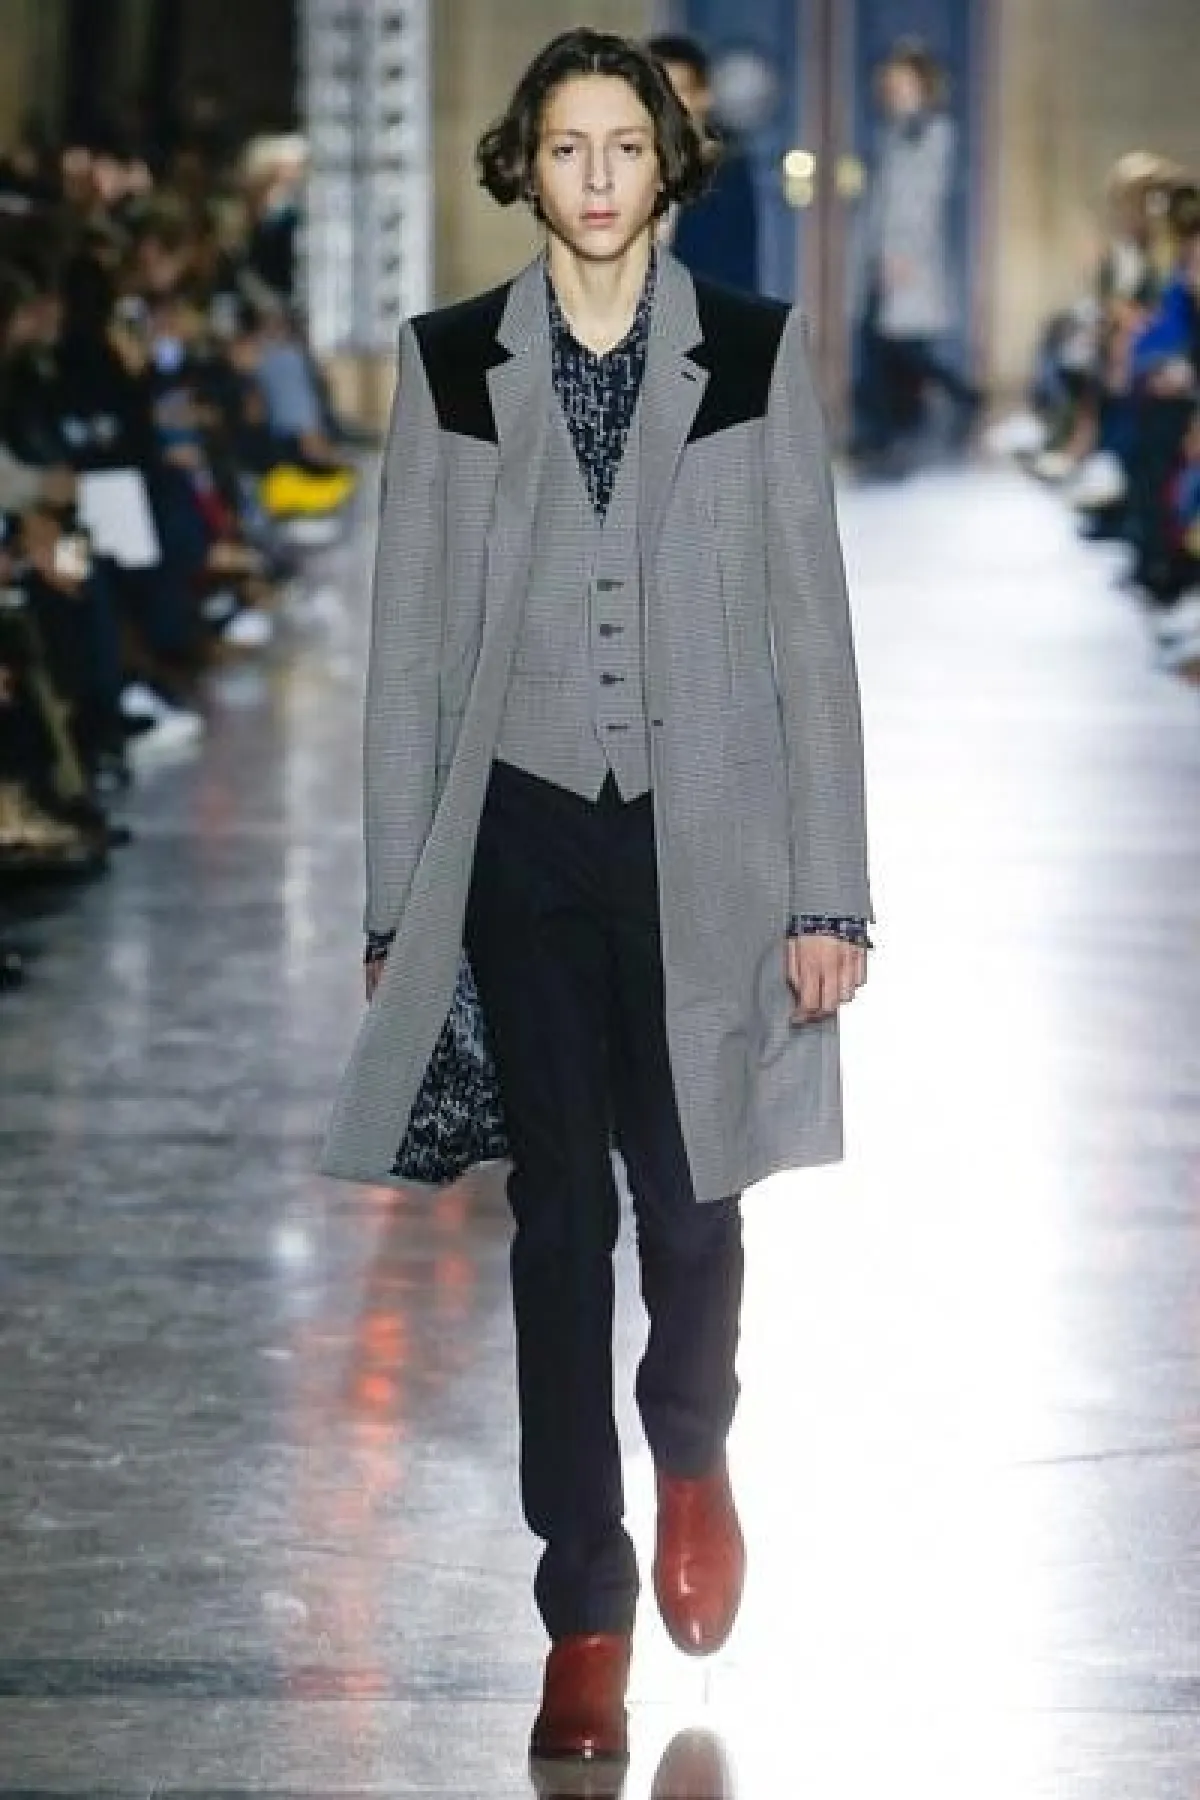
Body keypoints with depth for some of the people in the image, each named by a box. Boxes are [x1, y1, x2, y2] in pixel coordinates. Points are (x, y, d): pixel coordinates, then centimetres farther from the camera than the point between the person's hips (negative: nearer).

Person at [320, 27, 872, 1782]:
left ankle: (692, 1454, 37)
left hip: (707, 841, 0)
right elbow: (410, 647, 5)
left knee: (689, 1197, 3)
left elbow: (812, 632, 0)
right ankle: (584, 1617, 11)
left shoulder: (755, 353, 0)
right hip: (527, 834, 1)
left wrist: (829, 895, -4)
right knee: (560, 1213, 1)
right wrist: (399, 909, 3)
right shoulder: (451, 366, 3)